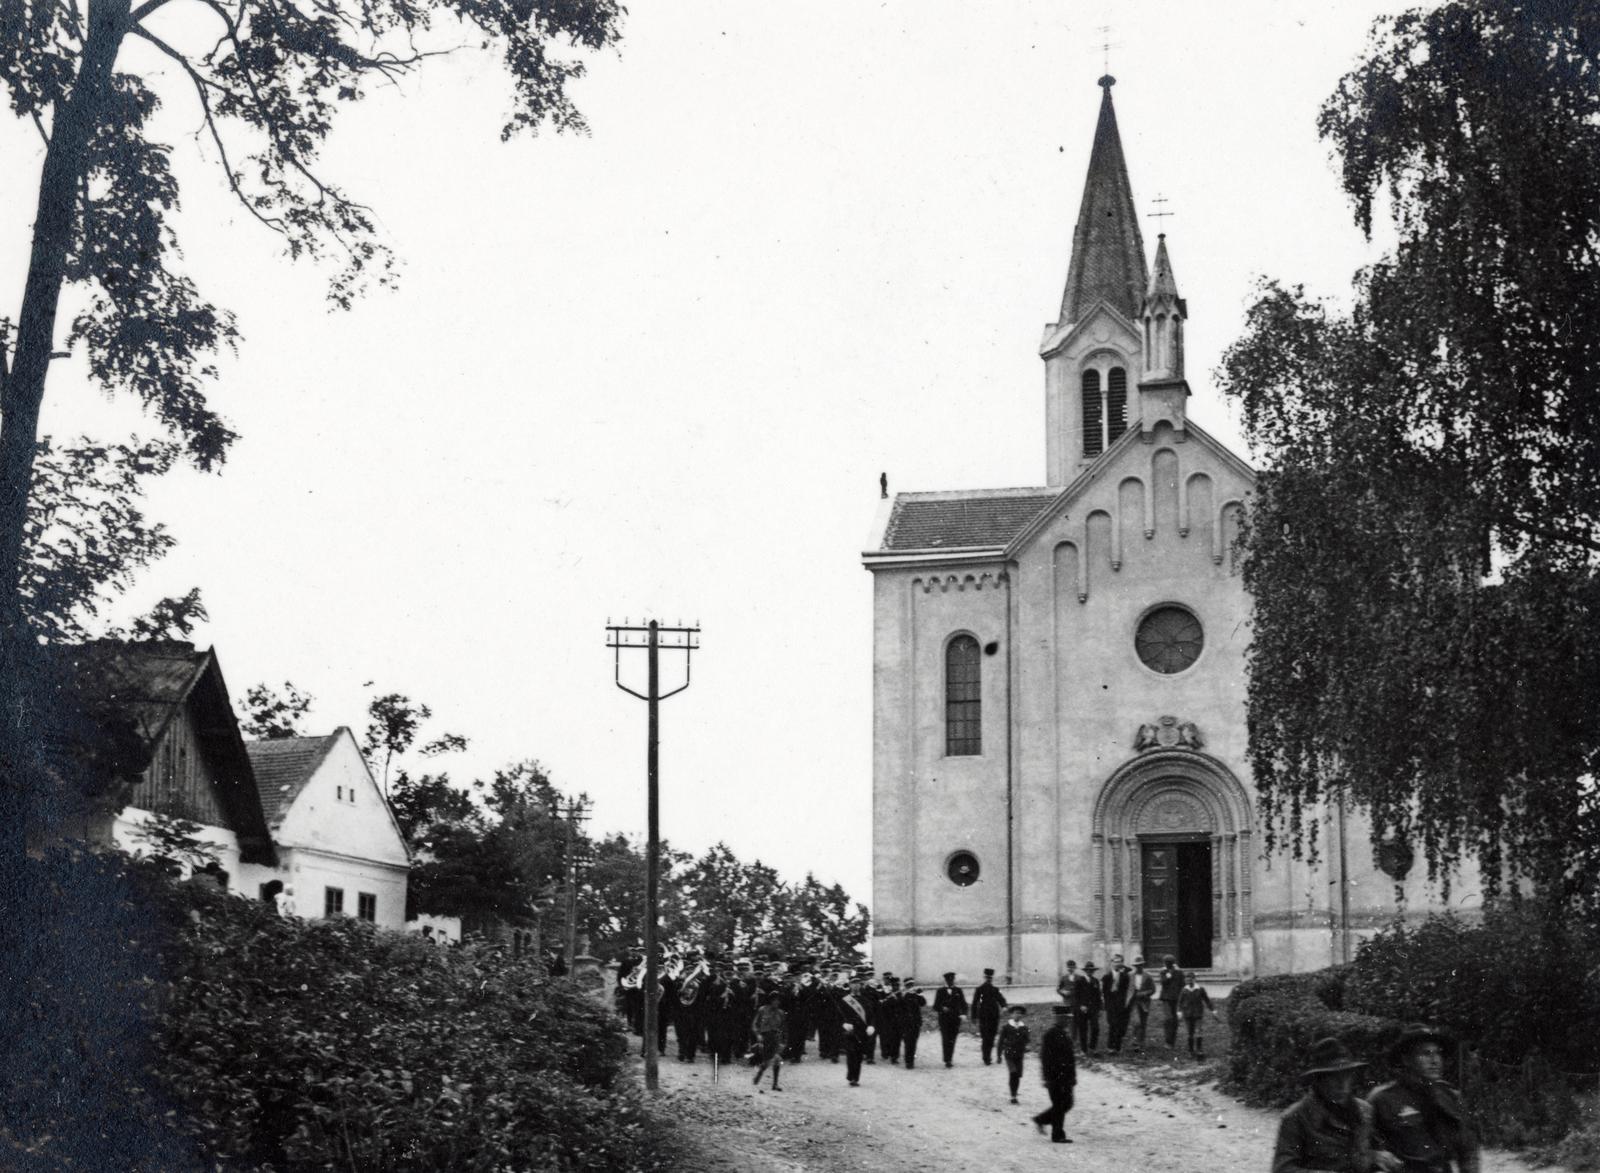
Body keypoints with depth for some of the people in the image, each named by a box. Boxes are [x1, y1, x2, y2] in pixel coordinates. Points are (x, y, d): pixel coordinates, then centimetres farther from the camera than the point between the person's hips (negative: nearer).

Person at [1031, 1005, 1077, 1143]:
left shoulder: (1066, 1033, 13)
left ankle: (1041, 1120, 24)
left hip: (1065, 1076, 9)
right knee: (1059, 1105, -3)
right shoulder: (1050, 1035, -14)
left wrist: (1073, 1075, 17)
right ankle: (1058, 1135, 6)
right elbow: (1045, 1058, -17)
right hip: (1055, 1077, -9)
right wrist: (1049, 1078, -19)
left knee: (1067, 1104, 11)